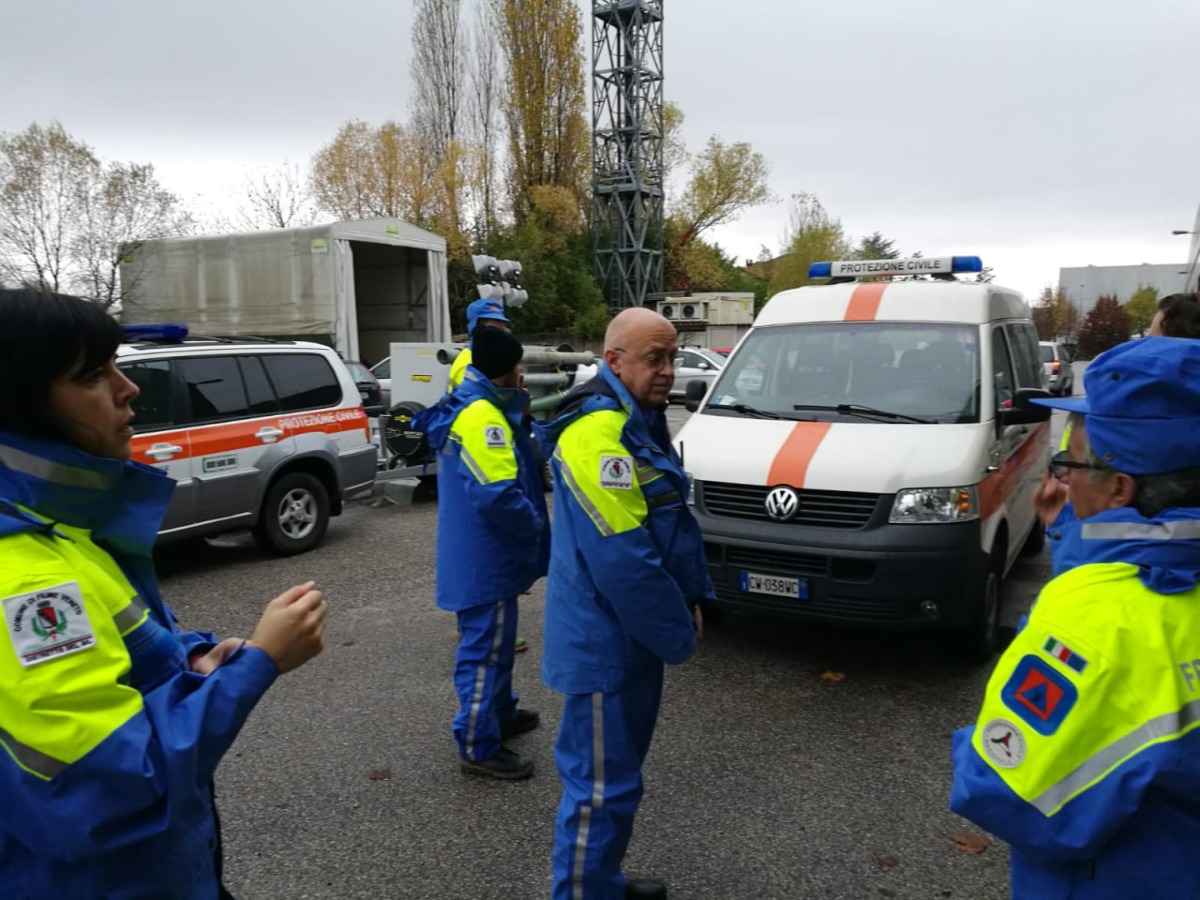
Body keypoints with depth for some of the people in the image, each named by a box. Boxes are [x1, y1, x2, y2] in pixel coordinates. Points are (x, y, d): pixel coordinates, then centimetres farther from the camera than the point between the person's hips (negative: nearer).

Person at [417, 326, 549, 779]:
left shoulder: (466, 407, 11)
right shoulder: (482, 417, -23)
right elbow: (498, 494, -30)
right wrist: (536, 528, -16)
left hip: (479, 554, 11)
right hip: (485, 559, -11)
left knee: (495, 642, 24)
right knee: (485, 649, 0)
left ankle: (501, 712, 40)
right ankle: (479, 747, 12)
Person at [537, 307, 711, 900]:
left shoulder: (642, 422, 10)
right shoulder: (597, 432, -23)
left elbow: (676, 521, 16)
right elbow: (620, 556, -26)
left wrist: (693, 597, 6)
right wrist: (677, 634, -15)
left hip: (632, 631, 10)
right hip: (604, 639, -10)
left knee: (618, 772, 23)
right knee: (601, 785, 3)